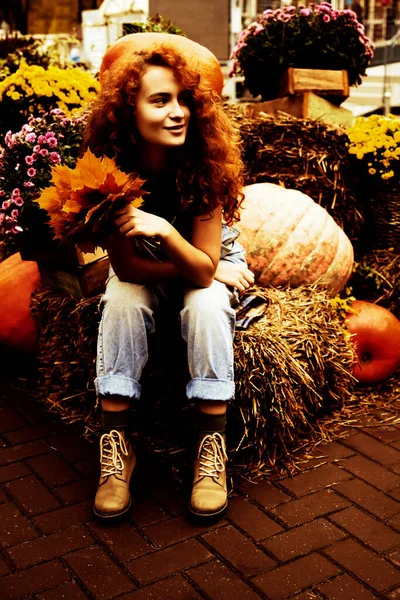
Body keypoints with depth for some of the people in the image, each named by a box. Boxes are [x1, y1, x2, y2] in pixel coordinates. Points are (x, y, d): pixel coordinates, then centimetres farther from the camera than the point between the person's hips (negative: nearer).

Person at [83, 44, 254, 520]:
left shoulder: (204, 163, -29)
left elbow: (203, 268, -29)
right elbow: (127, 267, -24)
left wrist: (164, 231, -47)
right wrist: (210, 269, -24)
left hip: (213, 264, -1)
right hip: (145, 271, 1)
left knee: (206, 303, -31)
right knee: (121, 298, -29)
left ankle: (212, 446, -20)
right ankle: (116, 446, -20)